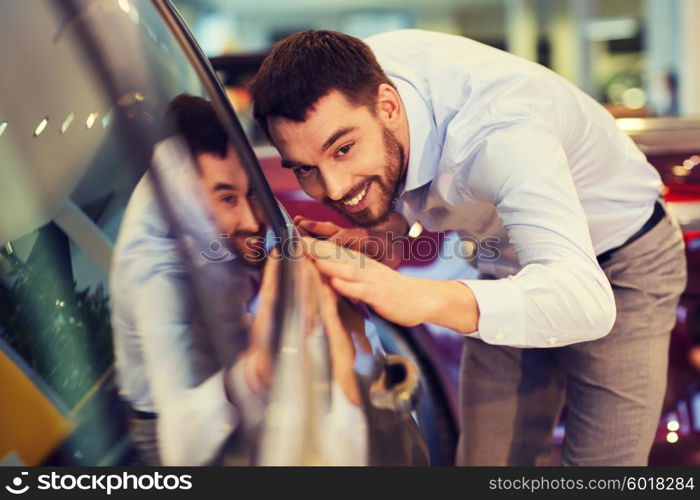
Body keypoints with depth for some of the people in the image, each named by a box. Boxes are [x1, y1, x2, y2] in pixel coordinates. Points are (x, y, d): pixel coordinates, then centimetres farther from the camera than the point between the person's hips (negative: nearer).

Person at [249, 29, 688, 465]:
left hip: (621, 266, -5)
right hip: (508, 265, 5)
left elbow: (586, 298, -52)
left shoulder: (496, 129, -41)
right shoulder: (347, 79, -20)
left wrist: (421, 298, -66)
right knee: (486, 457, 5)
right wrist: (384, 231, -21)